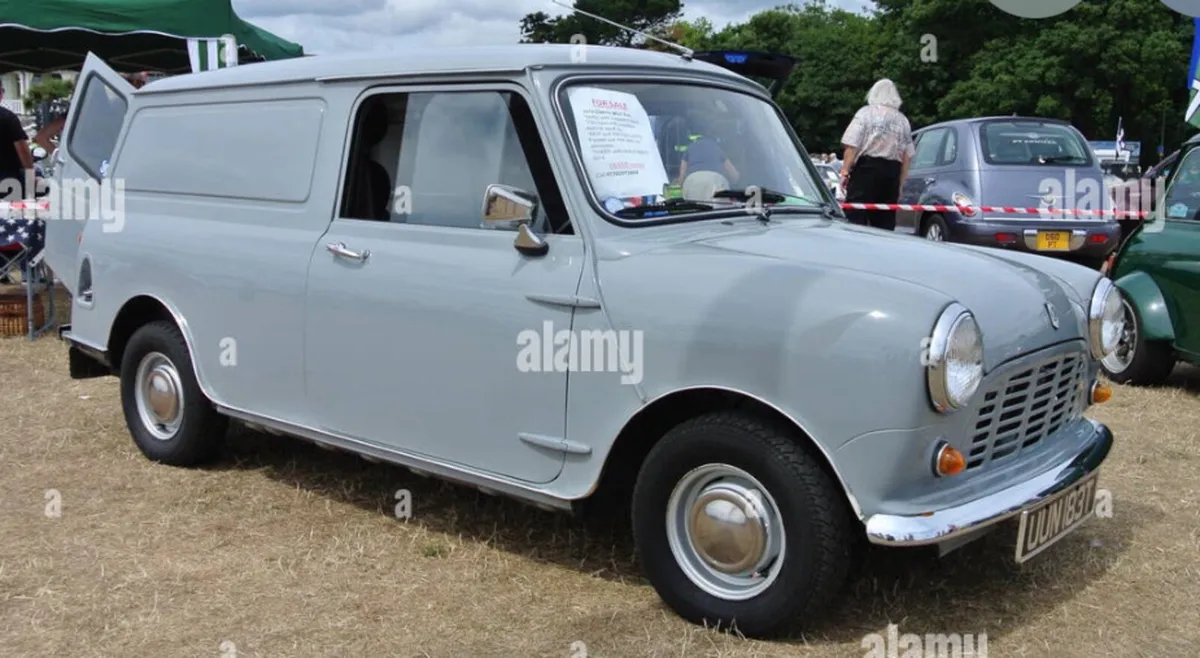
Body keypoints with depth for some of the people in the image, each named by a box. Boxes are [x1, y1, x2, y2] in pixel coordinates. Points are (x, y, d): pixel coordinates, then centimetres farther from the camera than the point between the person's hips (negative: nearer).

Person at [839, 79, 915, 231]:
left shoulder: (866, 113, 0)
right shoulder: (903, 120, 13)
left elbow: (852, 146, -8)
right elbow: (907, 157, 11)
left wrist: (845, 171, -4)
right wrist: (900, 184, 15)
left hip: (866, 167, -4)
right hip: (892, 172, 4)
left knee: (855, 218, -6)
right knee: (885, 221, 7)